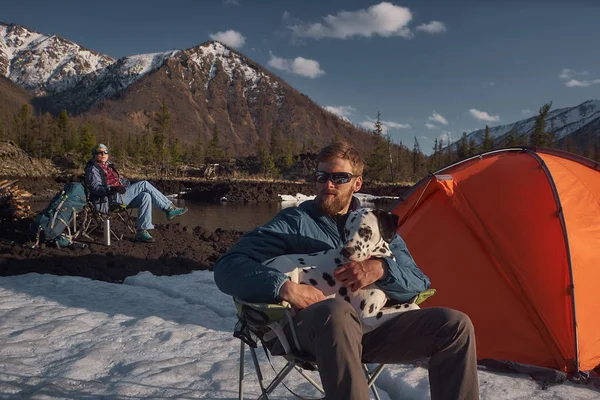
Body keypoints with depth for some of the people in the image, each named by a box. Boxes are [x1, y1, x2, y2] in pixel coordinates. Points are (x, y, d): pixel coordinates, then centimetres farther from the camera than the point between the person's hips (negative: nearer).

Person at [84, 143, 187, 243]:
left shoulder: (108, 166, 25)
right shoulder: (93, 169, -1)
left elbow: (119, 180, 34)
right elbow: (95, 188, -15)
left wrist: (135, 185, 19)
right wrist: (114, 188, -32)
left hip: (119, 195, 8)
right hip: (111, 199, -8)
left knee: (145, 196, -20)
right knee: (145, 184, -20)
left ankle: (141, 231, -23)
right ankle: (169, 208, -16)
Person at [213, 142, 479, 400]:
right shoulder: (293, 222, 2)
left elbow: (418, 283, 8)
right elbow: (228, 268, -9)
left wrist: (381, 270, -14)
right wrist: (285, 289, -26)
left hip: (374, 326, 4)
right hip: (315, 330, -4)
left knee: (455, 325, -15)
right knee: (337, 312, -40)